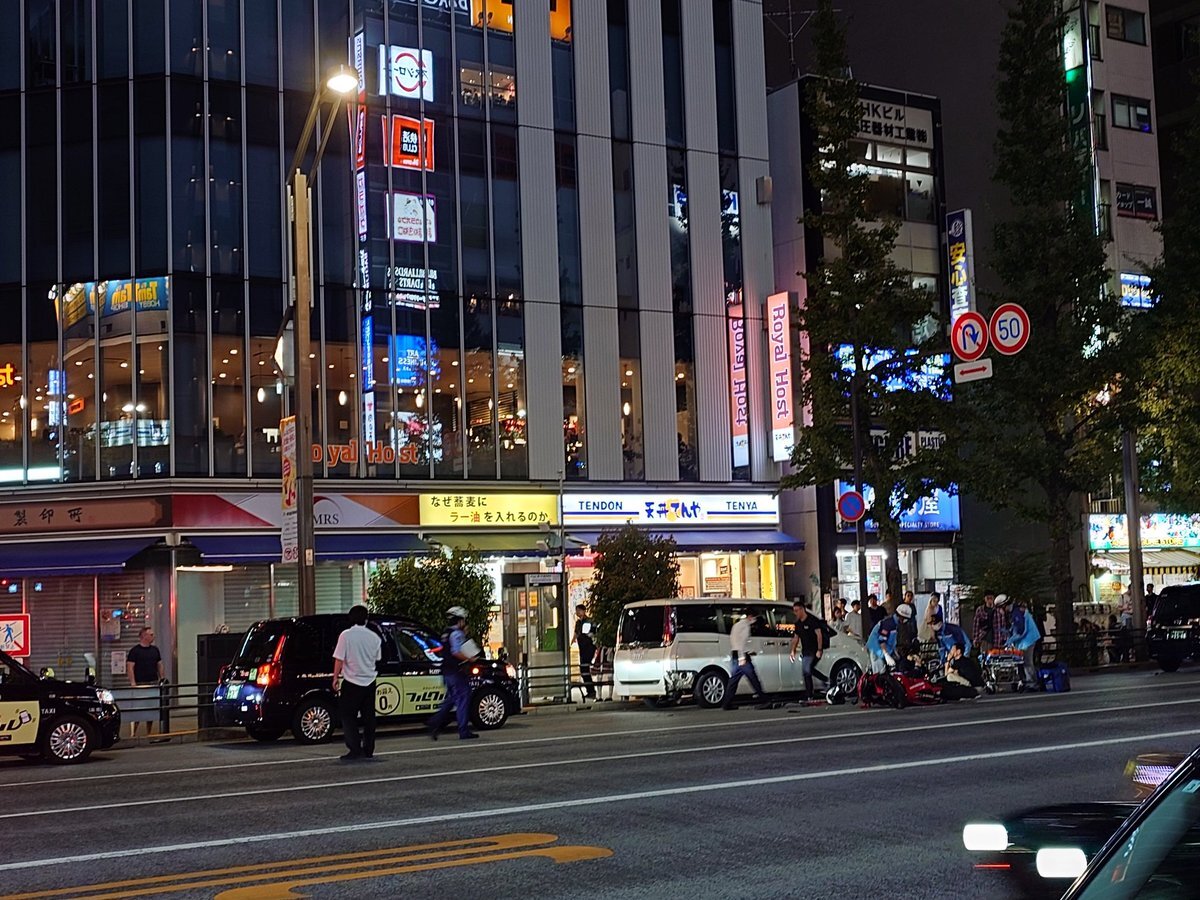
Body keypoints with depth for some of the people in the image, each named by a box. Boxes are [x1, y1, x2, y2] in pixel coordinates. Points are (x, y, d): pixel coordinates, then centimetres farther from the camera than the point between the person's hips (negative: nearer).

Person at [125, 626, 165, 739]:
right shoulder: (134, 650, -5)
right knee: (137, 710, -11)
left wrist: (161, 679, 11)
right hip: (140, 684, -6)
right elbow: (130, 667, -10)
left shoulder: (155, 650, 14)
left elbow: (159, 665, 19)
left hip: (153, 683, 6)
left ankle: (149, 733, 17)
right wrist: (133, 683, -18)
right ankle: (133, 734, -9)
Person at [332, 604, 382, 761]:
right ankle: (368, 750, 12)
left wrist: (335, 678, -2)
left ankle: (355, 749, -7)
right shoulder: (374, 637, 1)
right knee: (368, 717, 10)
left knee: (348, 717, 2)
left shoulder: (346, 635, -10)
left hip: (351, 682, -4)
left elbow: (339, 660, -10)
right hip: (369, 682, 4)